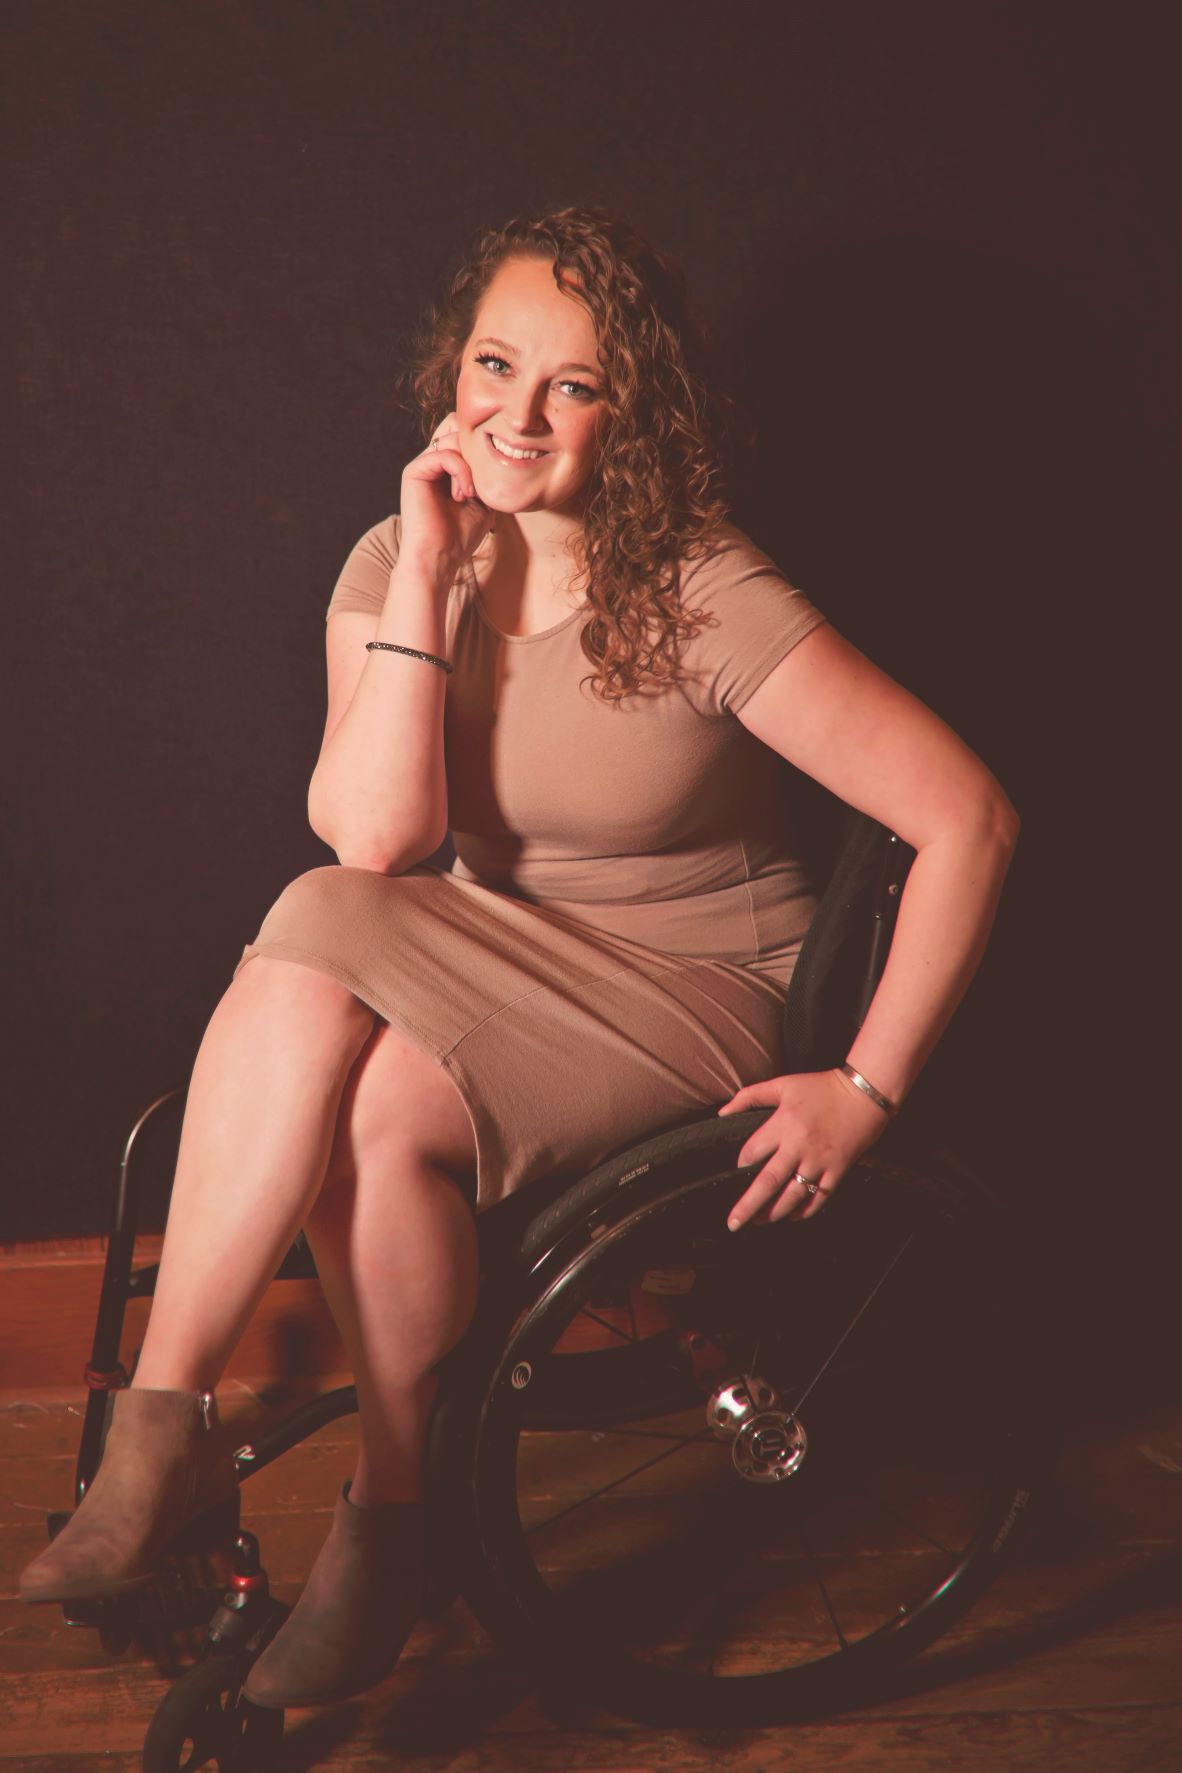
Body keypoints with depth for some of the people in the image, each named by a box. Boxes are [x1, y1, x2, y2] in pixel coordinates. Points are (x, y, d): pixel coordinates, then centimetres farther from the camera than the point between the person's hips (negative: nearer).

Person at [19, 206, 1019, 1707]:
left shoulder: (705, 598, -16)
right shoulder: (396, 566, -1)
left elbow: (968, 820, -18)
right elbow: (373, 836, -16)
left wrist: (869, 1088, -17)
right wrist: (426, 574, -19)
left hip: (698, 993, -4)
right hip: (495, 966, 4)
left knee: (382, 1104, -29)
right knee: (315, 931, -29)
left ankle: (389, 1510, -4)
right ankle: (161, 1430, -23)